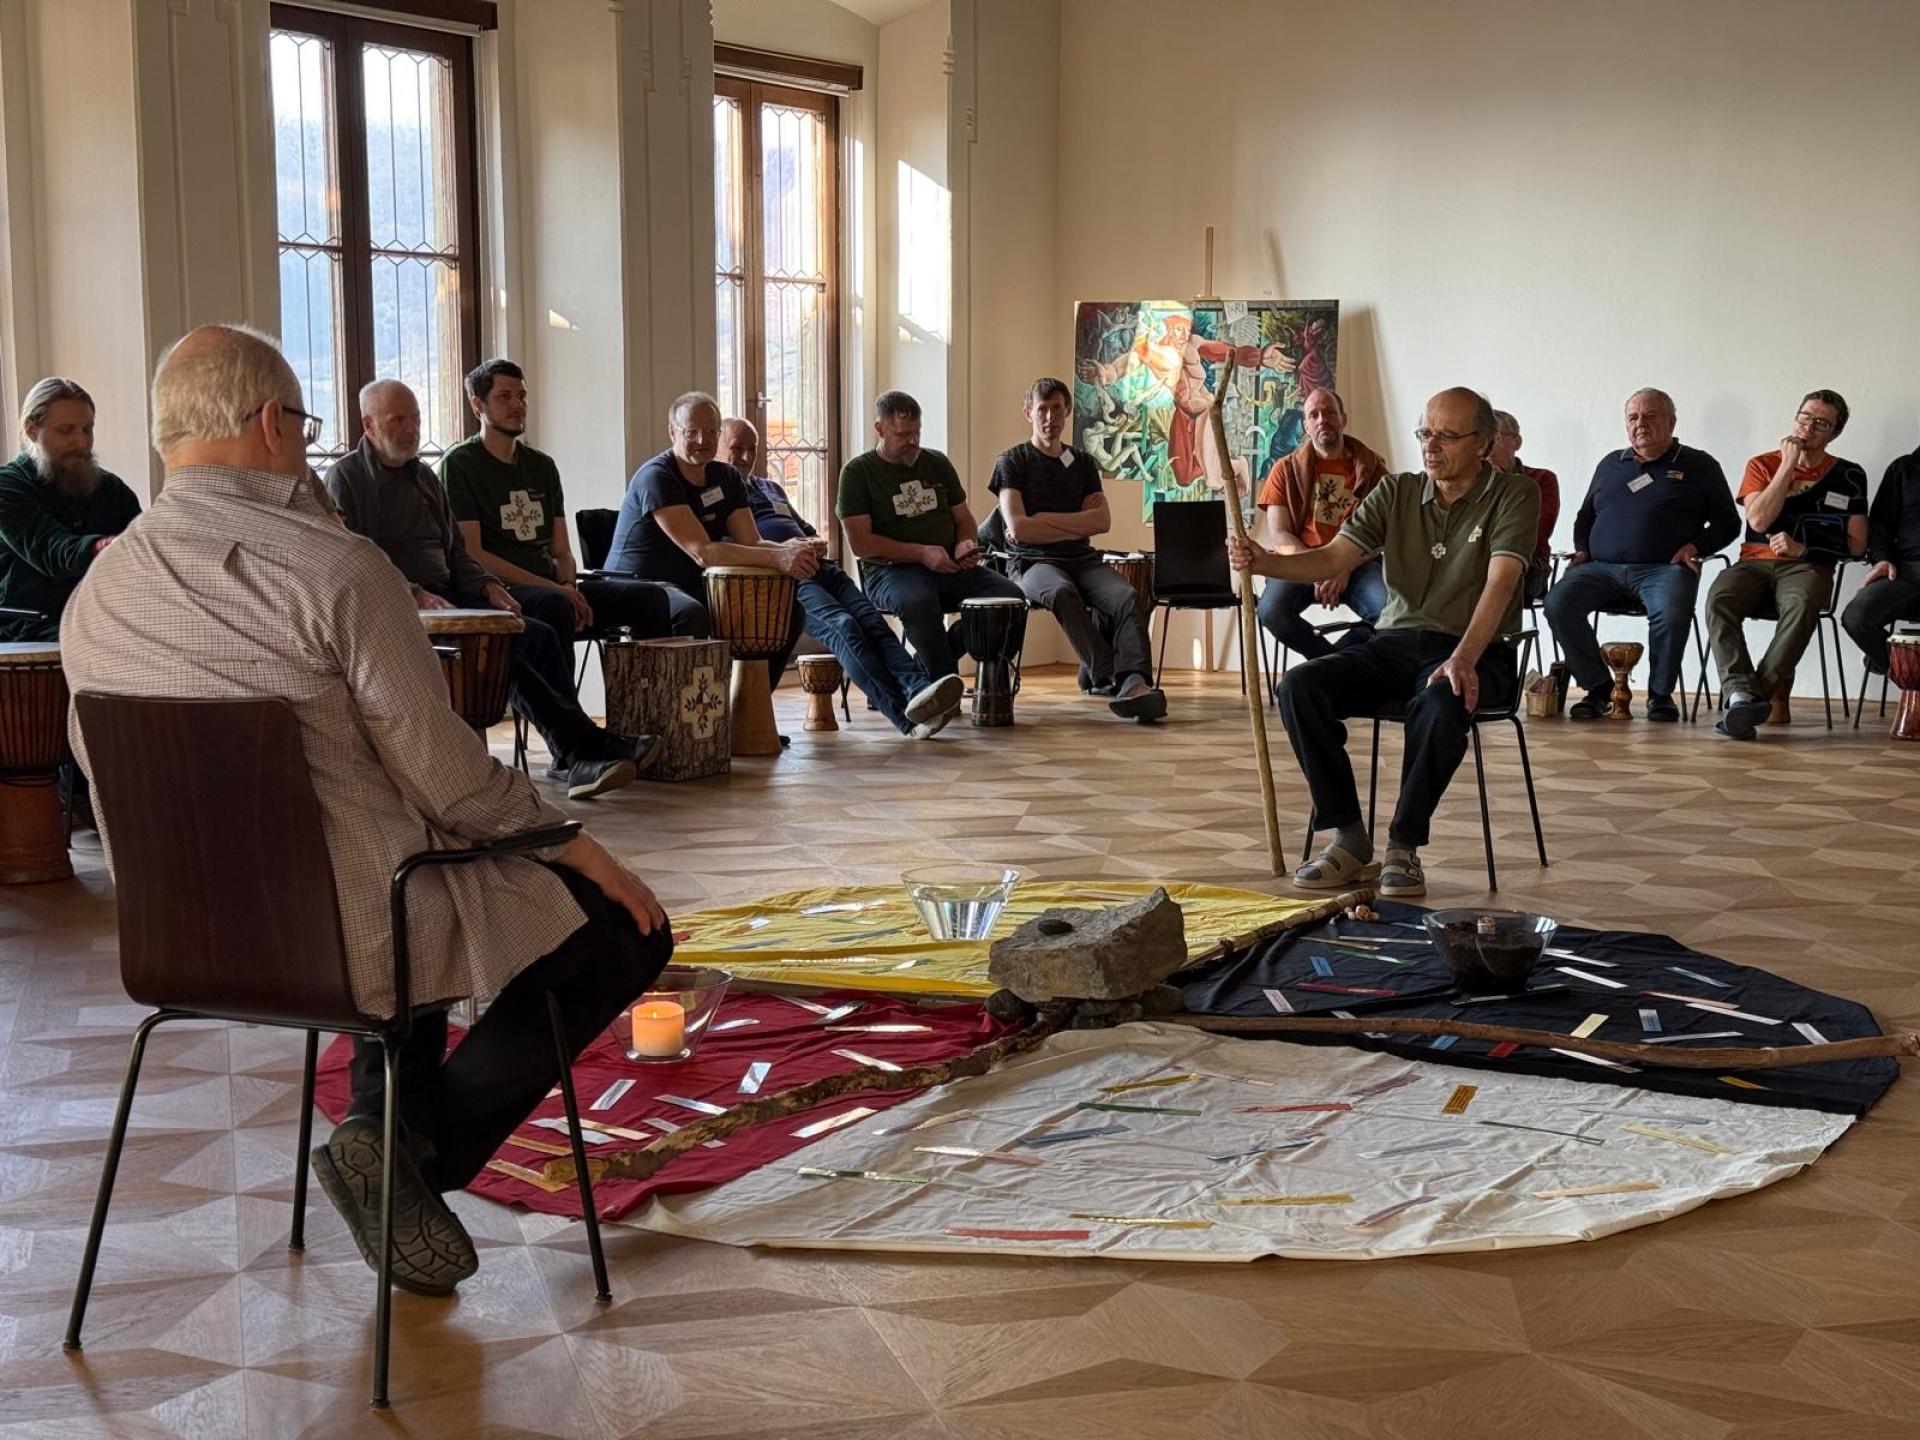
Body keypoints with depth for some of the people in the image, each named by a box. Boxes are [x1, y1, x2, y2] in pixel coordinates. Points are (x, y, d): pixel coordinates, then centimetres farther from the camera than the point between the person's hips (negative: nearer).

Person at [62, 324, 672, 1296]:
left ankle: (397, 1144, 28)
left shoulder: (95, 595, 1)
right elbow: (449, 774, -19)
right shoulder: (335, 567, -20)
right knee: (627, 929, 8)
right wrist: (579, 845, -3)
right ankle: (415, 1149, 0)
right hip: (344, 933, -8)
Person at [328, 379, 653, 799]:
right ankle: (582, 745, -31)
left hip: (444, 600, 7)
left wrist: (486, 585, 6)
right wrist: (414, 594, -22)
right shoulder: (346, 478, 2)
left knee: (541, 635, -17)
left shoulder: (424, 477, 24)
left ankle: (574, 757, -25)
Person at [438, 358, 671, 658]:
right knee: (553, 605, -39)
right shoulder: (459, 464, 0)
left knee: (651, 597, -12)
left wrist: (569, 587, -7)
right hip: (499, 589, -7)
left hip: (554, 586, 7)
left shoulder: (542, 466, 20)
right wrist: (549, 587, -17)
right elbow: (471, 554, -10)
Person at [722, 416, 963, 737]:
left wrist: (814, 544, 12)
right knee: (842, 625, -31)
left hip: (818, 567, 7)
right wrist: (778, 550, -17)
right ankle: (906, 715, -44)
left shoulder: (771, 487, 36)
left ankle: (919, 688, -45)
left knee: (871, 619, -22)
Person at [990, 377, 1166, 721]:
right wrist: (1078, 525, -1)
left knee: (1126, 597, -28)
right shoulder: (1012, 461, 7)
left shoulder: (1082, 463, 19)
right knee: (1063, 592, -39)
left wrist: (1045, 519, -4)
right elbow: (1018, 529, -7)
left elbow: (1103, 521, 4)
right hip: (1031, 563, -4)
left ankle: (1136, 683, -46)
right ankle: (1108, 677, -43)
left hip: (1082, 560, 4)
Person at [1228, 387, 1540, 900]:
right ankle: (1348, 837, -14)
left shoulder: (1513, 496, -3)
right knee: (1299, 686, -21)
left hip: (1473, 652, -4)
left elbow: (1500, 582, -17)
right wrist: (1264, 562, -18)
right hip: (1394, 642, 4)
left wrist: (1463, 659, -32)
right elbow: (1332, 557, 2)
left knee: (1442, 704, -39)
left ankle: (1404, 846, -20)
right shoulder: (1396, 492, 10)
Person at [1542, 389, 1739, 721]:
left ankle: (1660, 694, -12)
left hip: (1664, 568, -3)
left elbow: (1728, 522, 12)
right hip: (1601, 568, 3)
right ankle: (1598, 689, -13)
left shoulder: (1699, 465, 14)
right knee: (1558, 602, -25)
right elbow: (1585, 516, 32)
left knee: (1671, 614, -37)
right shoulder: (1610, 464, 25)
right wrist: (1582, 550, 13)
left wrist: (1696, 547, -5)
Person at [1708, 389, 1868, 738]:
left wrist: (1804, 549, -6)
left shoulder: (1848, 476, 12)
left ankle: (1756, 695, -43)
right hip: (1754, 562, 1)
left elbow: (1857, 544, 8)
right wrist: (1788, 465, -1)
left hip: (1807, 567, -1)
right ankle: (1741, 693, -48)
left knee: (1801, 604, -39)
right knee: (1719, 599, -34)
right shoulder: (1762, 465, 15)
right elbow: (1759, 520, -3)